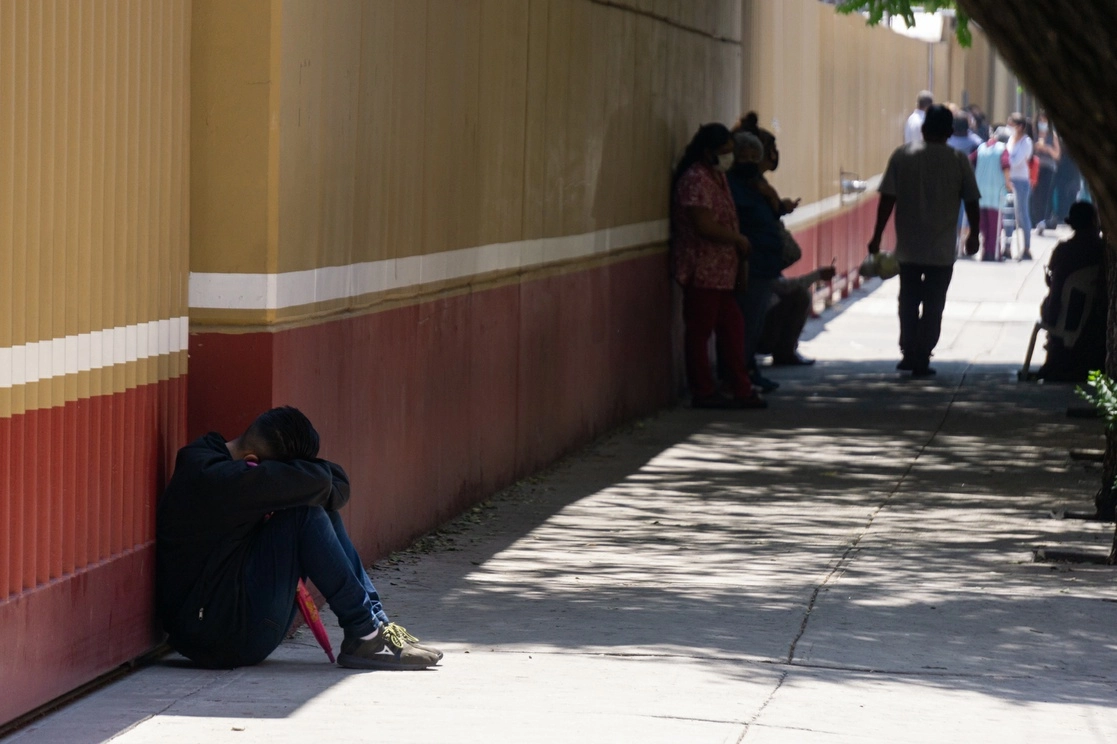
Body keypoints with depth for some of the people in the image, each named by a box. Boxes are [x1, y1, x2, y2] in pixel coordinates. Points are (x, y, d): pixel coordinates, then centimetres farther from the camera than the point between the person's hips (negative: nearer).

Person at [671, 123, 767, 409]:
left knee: (732, 327, 11)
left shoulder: (717, 176, 15)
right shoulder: (696, 180, -17)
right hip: (702, 270, -10)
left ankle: (742, 389, 16)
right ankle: (704, 393, 4)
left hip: (720, 271, 10)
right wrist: (739, 239, -11)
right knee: (699, 331, -2)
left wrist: (739, 246, 10)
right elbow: (705, 226, -23)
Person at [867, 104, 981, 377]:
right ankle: (921, 359, 4)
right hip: (942, 249, -1)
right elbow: (971, 201, 0)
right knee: (933, 305, 6)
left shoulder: (902, 156, -4)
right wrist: (974, 235, 15)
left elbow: (887, 199, -6)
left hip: (908, 247, 1)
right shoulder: (959, 160, -4)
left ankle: (909, 354, 15)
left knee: (908, 301, 16)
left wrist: (877, 236, 0)